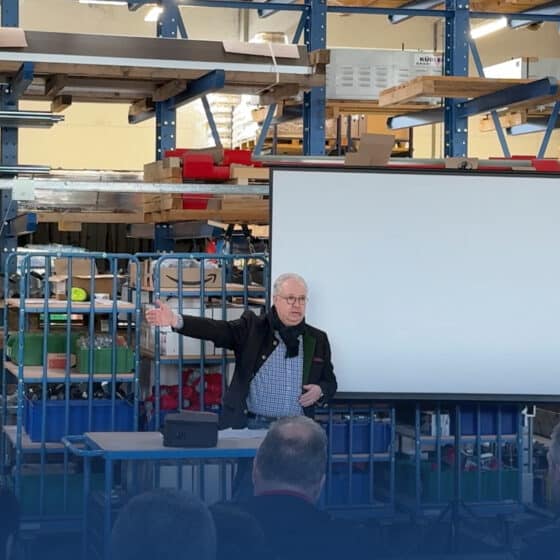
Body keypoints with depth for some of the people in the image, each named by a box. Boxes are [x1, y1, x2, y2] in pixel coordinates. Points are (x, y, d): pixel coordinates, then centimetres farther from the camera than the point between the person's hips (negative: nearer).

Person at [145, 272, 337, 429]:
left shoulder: (318, 339, 10)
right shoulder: (253, 327, 3)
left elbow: (330, 381, 19)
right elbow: (216, 329, -12)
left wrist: (320, 391, -6)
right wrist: (177, 321, -28)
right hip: (250, 426, -2)